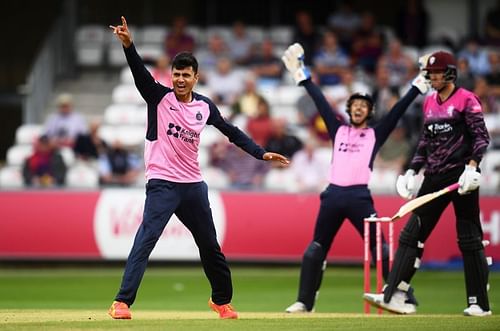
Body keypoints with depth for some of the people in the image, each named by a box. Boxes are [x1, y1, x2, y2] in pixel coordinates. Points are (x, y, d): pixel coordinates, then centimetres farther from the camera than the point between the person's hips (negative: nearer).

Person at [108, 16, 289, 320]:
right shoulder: (159, 97, -4)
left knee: (210, 246, 16)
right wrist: (128, 45, -38)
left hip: (194, 186, 5)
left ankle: (221, 300, 36)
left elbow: (231, 131, 16)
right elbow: (140, 73, -20)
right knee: (146, 239, -19)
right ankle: (122, 302, -23)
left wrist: (261, 153, 10)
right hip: (162, 184, -5)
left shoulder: (205, 106, 6)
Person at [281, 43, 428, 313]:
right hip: (333, 195, 3)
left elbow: (398, 111, 5)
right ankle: (305, 302, 13)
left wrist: (418, 86, -2)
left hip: (359, 197, -3)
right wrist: (303, 76, 20)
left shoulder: (375, 134, 11)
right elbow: (321, 102, 19)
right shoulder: (338, 130, 18)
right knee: (316, 248, 6)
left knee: (379, 247, -8)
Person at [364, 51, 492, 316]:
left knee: (470, 240, -2)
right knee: (412, 234, -2)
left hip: (461, 175, -7)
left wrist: (471, 167, -23)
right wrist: (412, 171, 14)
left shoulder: (466, 100, -5)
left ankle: (480, 303, 5)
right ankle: (395, 296, -6)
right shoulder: (429, 102, 15)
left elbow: (481, 137, -10)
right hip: (434, 177, 7)